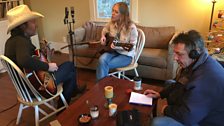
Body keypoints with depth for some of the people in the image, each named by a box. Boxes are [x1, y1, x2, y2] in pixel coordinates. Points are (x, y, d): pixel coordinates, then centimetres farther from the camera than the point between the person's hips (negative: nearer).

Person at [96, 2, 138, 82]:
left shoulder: (131, 27, -21)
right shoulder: (112, 23, -3)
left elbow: (132, 46, -16)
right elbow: (104, 29, 21)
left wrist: (118, 47, -30)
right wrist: (103, 36, 0)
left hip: (126, 55, -5)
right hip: (113, 51, 5)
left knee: (104, 65, -24)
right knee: (102, 60, -27)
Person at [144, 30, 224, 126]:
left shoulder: (205, 78, -37)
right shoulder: (194, 62, -4)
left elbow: (186, 117, -34)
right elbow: (178, 83, 13)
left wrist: (167, 110, -16)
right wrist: (159, 94, 5)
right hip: (195, 111, 10)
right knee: (169, 83, 22)